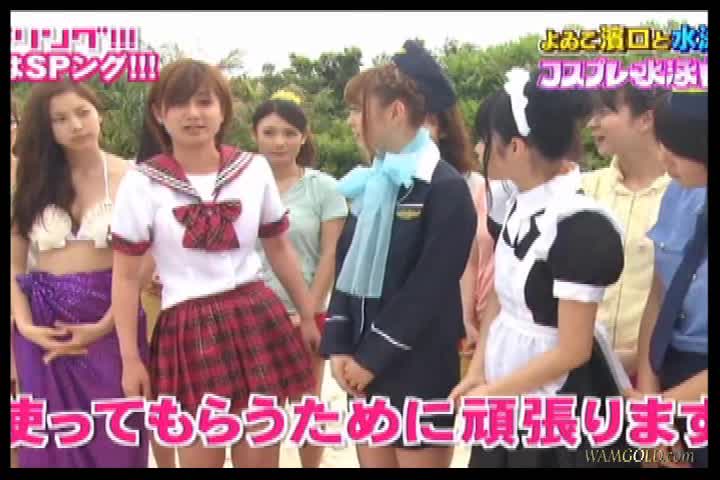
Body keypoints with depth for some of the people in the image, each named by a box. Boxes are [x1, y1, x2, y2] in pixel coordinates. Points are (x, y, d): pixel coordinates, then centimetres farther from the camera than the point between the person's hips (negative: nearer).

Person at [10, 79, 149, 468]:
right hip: (46, 321, 3)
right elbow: (14, 261, 6)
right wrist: (24, 323, -8)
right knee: (52, 436, 9)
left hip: (110, 318, -3)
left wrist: (105, 325, -15)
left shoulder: (128, 177, -3)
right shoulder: (30, 180, 7)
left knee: (113, 435, 5)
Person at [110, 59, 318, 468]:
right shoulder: (143, 183, -3)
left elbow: (280, 249, 14)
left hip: (258, 318, 2)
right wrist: (130, 358, -2)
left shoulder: (254, 169, 3)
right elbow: (126, 277, 0)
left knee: (260, 456, 9)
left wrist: (308, 315, 17)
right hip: (190, 329, -2)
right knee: (202, 457, 8)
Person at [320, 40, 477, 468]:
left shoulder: (446, 188, -13)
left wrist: (372, 359, -14)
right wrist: (339, 347, -1)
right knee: (372, 460, 14)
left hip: (418, 370, -7)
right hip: (366, 367, 7)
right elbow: (348, 267, 9)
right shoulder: (372, 182, 10)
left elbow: (430, 291, -17)